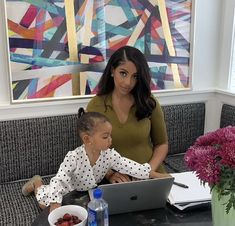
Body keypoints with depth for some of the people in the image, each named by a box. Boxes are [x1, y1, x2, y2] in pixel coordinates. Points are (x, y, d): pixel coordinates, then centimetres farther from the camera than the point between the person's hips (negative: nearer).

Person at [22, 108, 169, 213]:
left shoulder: (110, 155, -26)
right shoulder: (74, 157, -38)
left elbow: (133, 168, -28)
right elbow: (59, 181, -40)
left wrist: (158, 176, -34)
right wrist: (55, 206, -53)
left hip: (91, 191, 4)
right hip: (70, 189, -4)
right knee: (45, 202, -1)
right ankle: (37, 183, 34)